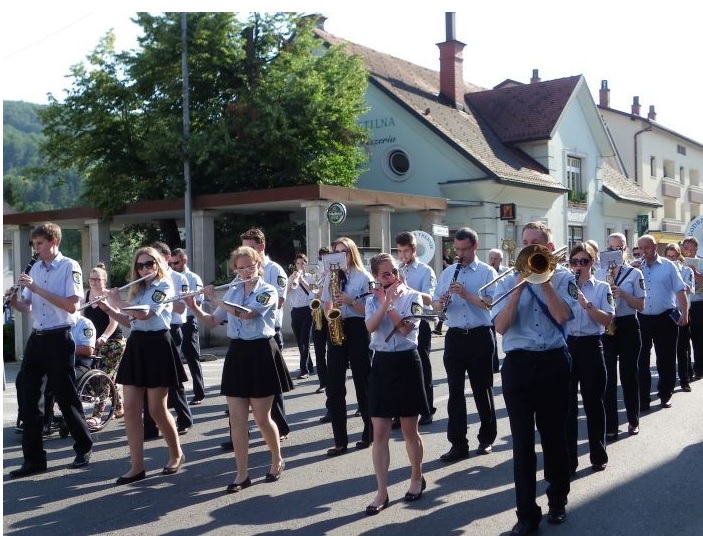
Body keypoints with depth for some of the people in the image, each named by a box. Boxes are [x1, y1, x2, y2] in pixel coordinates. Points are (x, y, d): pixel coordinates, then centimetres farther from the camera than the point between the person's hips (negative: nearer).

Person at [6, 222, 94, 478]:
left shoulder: (69, 267, -9)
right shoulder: (34, 269, 10)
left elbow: (72, 306, -19)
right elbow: (28, 307, 12)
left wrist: (37, 288, -21)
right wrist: (13, 301, -10)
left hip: (59, 339, -6)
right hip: (36, 338, 6)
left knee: (65, 396, 2)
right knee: (27, 396, 4)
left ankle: (84, 448, 22)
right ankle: (33, 458, 12)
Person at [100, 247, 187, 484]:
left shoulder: (164, 286, -7)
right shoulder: (138, 290, 17)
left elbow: (144, 314, -19)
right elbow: (129, 322, 18)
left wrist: (118, 302, -6)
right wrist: (108, 309, 5)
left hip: (157, 347, -7)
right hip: (136, 347, 7)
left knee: (157, 409, -1)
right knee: (130, 409, 0)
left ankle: (176, 454, 21)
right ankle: (137, 466, 4)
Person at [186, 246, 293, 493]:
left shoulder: (268, 291, -7)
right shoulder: (232, 292, 11)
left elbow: (246, 313, -23)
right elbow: (212, 322, 12)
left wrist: (214, 299, -16)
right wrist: (194, 307, -5)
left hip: (261, 354, -5)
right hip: (237, 355, 5)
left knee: (261, 418, 2)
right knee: (236, 419, 2)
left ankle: (277, 460, 26)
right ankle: (242, 474, 10)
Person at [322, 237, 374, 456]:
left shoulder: (364, 277, -1)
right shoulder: (330, 277, 14)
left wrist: (350, 301, -19)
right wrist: (329, 316, -3)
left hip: (357, 330, -4)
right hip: (336, 330, 4)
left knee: (362, 383, 3)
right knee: (333, 386, -1)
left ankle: (369, 434, 18)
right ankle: (340, 440, 3)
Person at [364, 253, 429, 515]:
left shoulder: (412, 296, -3)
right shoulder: (372, 301, 6)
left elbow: (405, 328, -18)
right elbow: (371, 327, -13)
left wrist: (387, 303, -15)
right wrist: (385, 301, -20)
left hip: (406, 362, -2)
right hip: (381, 364, 3)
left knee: (409, 430, 8)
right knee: (380, 433, 0)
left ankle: (417, 478, 31)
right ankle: (382, 491, 7)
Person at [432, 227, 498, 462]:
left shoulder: (487, 272, -1)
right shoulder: (448, 272, 11)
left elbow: (492, 303, -13)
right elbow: (435, 304, 10)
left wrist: (467, 295, -23)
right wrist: (441, 303, -13)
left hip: (480, 336, -3)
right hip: (455, 337, 3)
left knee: (482, 390, 8)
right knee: (455, 391, 2)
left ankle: (487, 438, 24)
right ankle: (458, 444, 7)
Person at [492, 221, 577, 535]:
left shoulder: (562, 277, 4)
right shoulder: (508, 281, 5)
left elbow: (562, 315, -14)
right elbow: (500, 326, -7)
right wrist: (521, 286, -11)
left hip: (553, 363, 0)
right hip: (518, 365, 1)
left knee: (554, 435, 11)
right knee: (522, 441, 2)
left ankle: (558, 500, 30)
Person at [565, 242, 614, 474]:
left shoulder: (602, 288, 2)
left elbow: (607, 320, -9)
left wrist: (586, 303, -22)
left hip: (590, 347, -1)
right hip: (565, 346, 1)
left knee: (593, 401, 7)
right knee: (567, 403, 3)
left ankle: (598, 455, 21)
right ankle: (568, 458, 11)